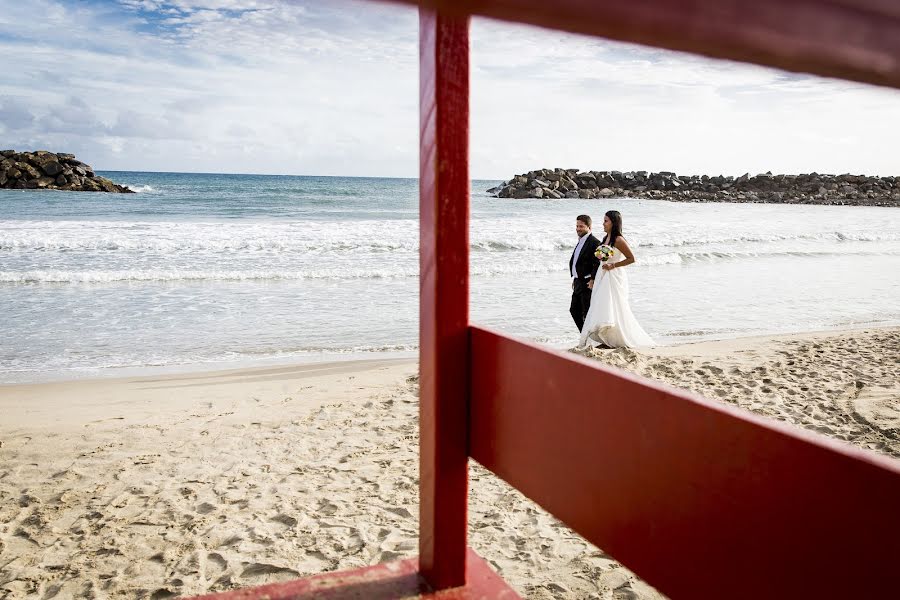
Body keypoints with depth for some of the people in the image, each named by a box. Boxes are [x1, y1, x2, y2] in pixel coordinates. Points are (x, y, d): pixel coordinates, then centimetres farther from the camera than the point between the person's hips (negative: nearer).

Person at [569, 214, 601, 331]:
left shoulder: (594, 243, -15)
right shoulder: (581, 241, 15)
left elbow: (598, 264, -22)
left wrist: (593, 280, -26)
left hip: (587, 283, -10)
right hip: (578, 283, 10)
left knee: (587, 313, -3)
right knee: (574, 311, 14)